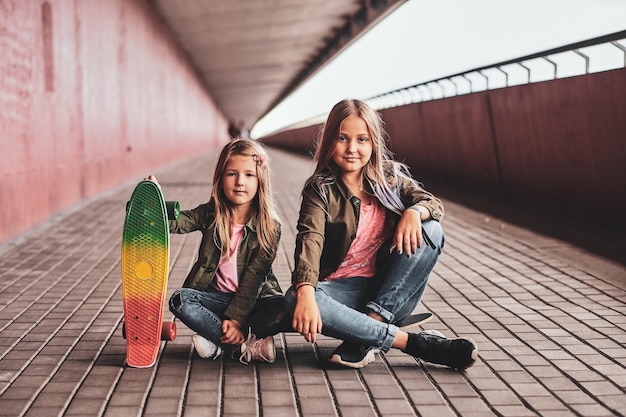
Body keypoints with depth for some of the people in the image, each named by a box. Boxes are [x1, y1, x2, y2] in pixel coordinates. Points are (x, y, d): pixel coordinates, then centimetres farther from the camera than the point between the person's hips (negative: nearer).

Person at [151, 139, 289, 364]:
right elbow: (175, 222, -16)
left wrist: (236, 318, -20)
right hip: (216, 297, 2)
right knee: (179, 299, -26)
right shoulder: (210, 214, 0)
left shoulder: (269, 227, -8)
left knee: (282, 309, -31)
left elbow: (254, 277, -13)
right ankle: (246, 347, -24)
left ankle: (216, 341, -19)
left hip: (253, 300, -2)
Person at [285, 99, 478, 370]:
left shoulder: (391, 177, 6)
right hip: (345, 291, -3)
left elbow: (434, 203, -5)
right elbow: (310, 240, -22)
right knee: (294, 299, -34)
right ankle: (414, 343, -31)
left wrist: (414, 212, -31)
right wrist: (305, 293, -40)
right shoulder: (320, 189, -5)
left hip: (391, 293, 3)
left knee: (430, 231, -19)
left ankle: (362, 340, -25)